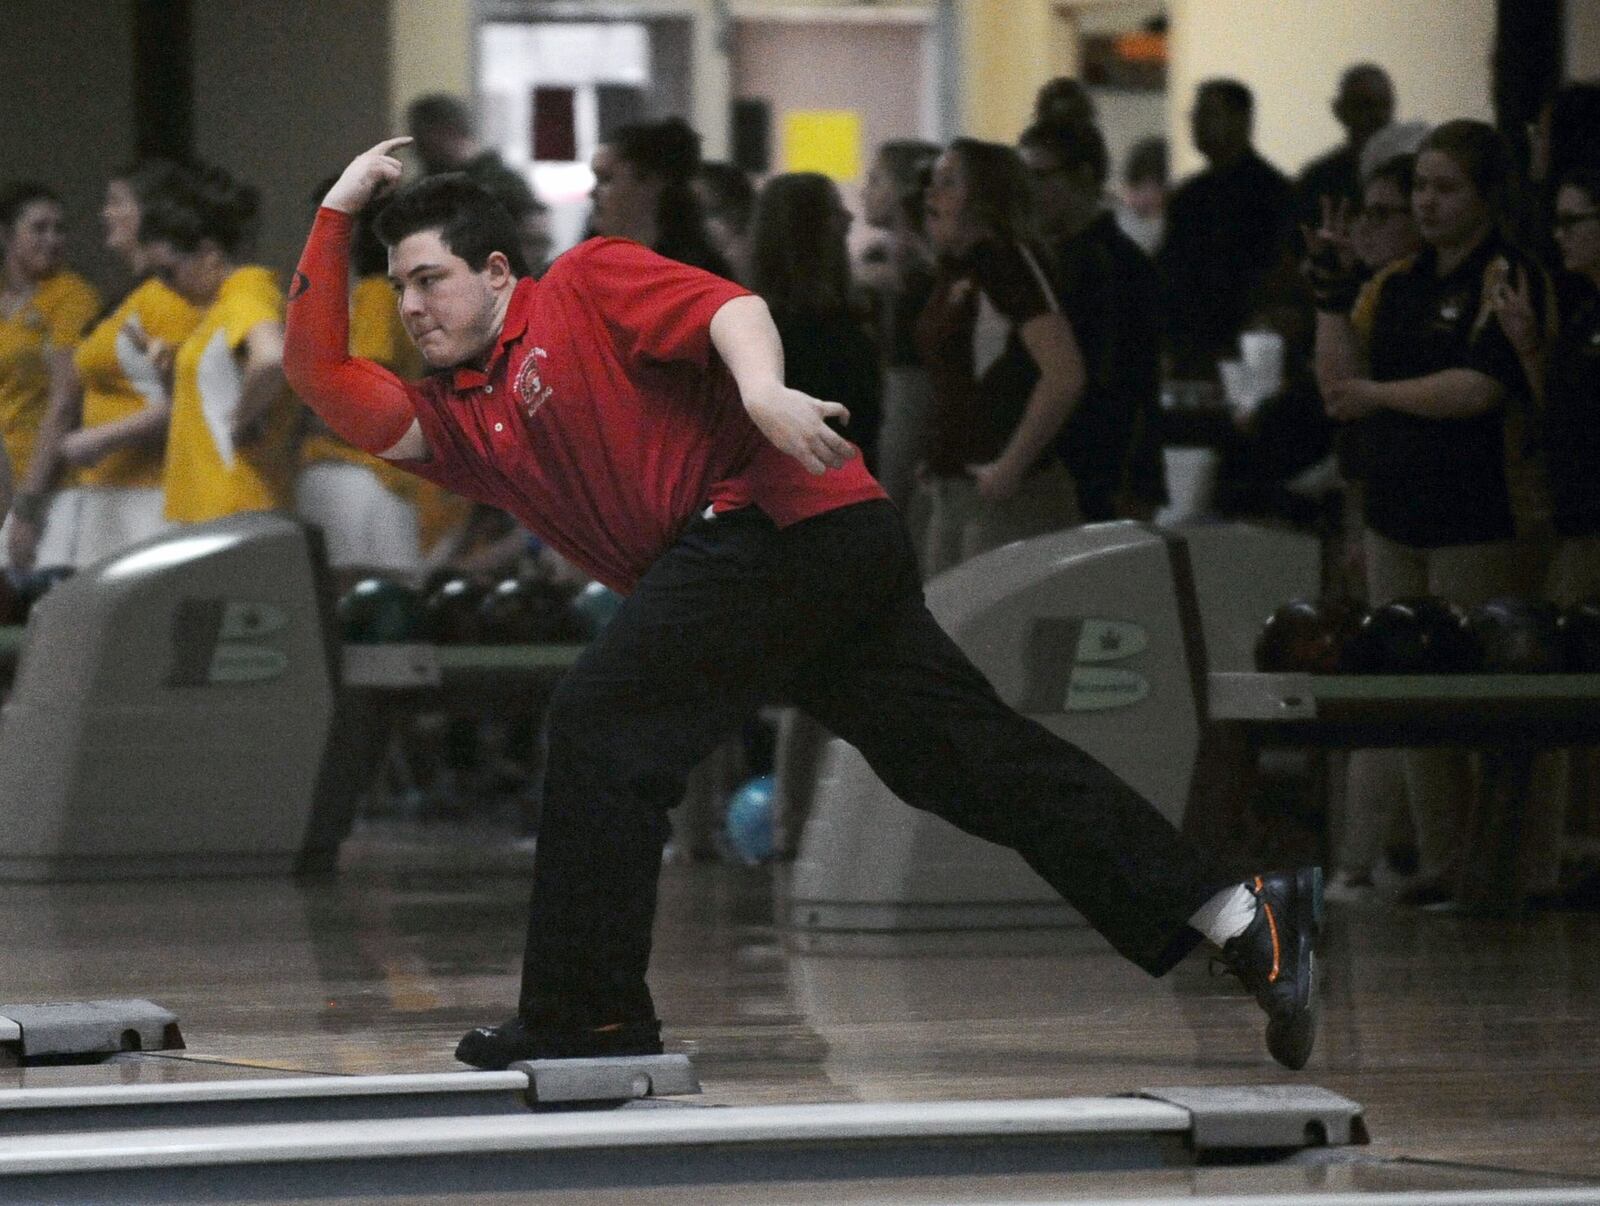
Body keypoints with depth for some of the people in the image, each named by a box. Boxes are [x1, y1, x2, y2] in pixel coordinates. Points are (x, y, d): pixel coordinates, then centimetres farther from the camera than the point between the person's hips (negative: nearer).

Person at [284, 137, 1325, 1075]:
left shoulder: (586, 282, 6)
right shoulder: (451, 420, 25)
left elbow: (726, 304, -9)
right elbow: (319, 375, 19)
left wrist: (763, 390, -29)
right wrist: (340, 210, 20)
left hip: (777, 511, -8)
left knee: (602, 728, -11)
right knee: (972, 754, 2)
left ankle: (590, 1014, -9)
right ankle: (1241, 918, -1)